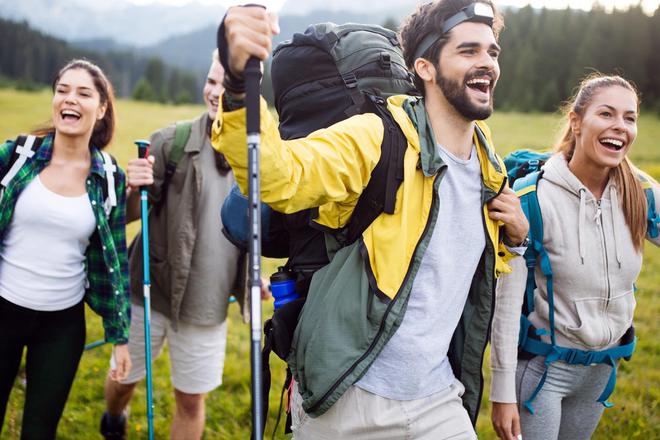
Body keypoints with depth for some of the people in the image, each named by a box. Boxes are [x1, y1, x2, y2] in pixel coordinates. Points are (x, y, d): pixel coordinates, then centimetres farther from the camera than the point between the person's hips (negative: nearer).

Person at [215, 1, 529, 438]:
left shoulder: (489, 170, 7)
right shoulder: (378, 139, -13)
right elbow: (278, 175, -29)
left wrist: (514, 238, 2)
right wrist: (240, 86, -45)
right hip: (346, 401, -5)